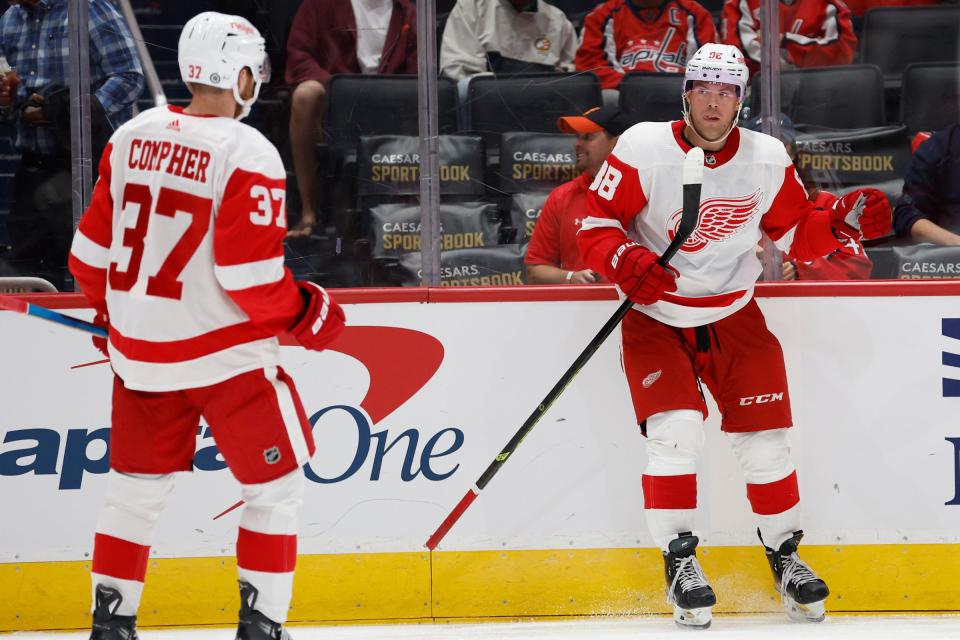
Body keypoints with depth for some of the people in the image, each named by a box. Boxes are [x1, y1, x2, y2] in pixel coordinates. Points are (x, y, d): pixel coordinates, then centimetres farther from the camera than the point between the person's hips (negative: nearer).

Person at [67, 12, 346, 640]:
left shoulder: (132, 137, 2)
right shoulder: (248, 155, -16)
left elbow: (92, 250, 7)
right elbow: (250, 276, -19)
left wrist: (116, 308, 25)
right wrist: (309, 314, -2)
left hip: (139, 352, 6)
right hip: (225, 354, -6)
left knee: (137, 487, 18)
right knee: (276, 486, 7)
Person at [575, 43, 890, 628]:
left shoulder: (768, 159, -6)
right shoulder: (644, 148, -16)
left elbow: (795, 233, 5)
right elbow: (596, 223, -11)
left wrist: (842, 224, -13)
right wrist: (625, 259, -30)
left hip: (733, 315, 3)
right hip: (656, 316, -3)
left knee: (766, 436, 0)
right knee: (675, 431, -19)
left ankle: (784, 552, 20)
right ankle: (679, 561, -6)